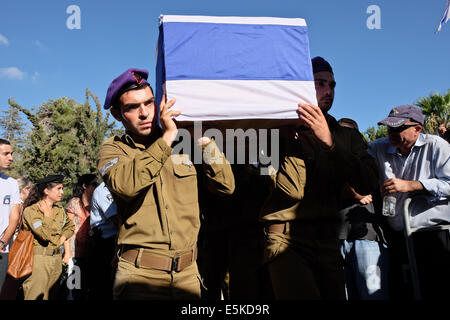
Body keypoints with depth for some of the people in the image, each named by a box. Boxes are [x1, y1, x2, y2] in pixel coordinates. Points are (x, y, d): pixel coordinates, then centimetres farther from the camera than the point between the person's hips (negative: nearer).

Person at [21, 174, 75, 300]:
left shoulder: (59, 211, 10)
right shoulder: (31, 210, -10)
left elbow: (70, 226, 27)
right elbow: (45, 235, -21)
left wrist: (62, 239, 10)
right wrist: (46, 215, -12)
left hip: (56, 259, 6)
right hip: (38, 260, -6)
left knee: (51, 295, 11)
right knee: (36, 296, -5)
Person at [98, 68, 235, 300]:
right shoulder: (112, 149, 1)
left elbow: (226, 186, 3)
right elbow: (124, 185, -23)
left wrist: (204, 140, -5)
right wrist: (166, 139, -19)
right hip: (140, 272, -3)